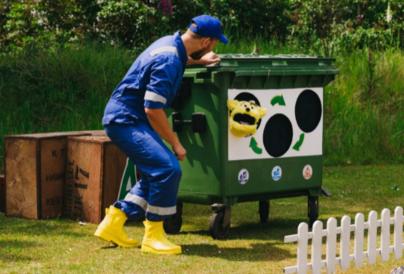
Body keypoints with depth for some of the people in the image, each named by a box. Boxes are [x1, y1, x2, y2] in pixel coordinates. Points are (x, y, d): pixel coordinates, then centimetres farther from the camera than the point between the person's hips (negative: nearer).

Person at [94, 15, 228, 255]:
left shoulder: (172, 43, 6)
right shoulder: (168, 61, -24)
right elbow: (153, 109, -25)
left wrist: (200, 60, 25)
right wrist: (175, 143, -16)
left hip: (125, 119, 11)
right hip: (126, 121, -11)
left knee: (156, 174, 15)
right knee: (168, 169, -21)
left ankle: (113, 223, 20)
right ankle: (153, 235, -11)